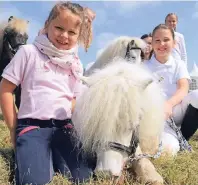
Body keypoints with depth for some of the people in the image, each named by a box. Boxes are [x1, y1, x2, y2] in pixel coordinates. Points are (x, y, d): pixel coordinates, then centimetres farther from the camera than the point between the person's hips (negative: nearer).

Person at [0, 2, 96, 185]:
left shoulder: (76, 64, 12)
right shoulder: (29, 52, -1)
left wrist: (73, 125, 2)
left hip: (64, 127, 4)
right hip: (32, 126, -4)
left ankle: (52, 158, 15)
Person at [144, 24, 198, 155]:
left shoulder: (179, 64, 9)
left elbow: (184, 89, -9)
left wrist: (169, 104, -32)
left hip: (177, 111, 3)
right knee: (168, 147, -32)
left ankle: (182, 136, -6)